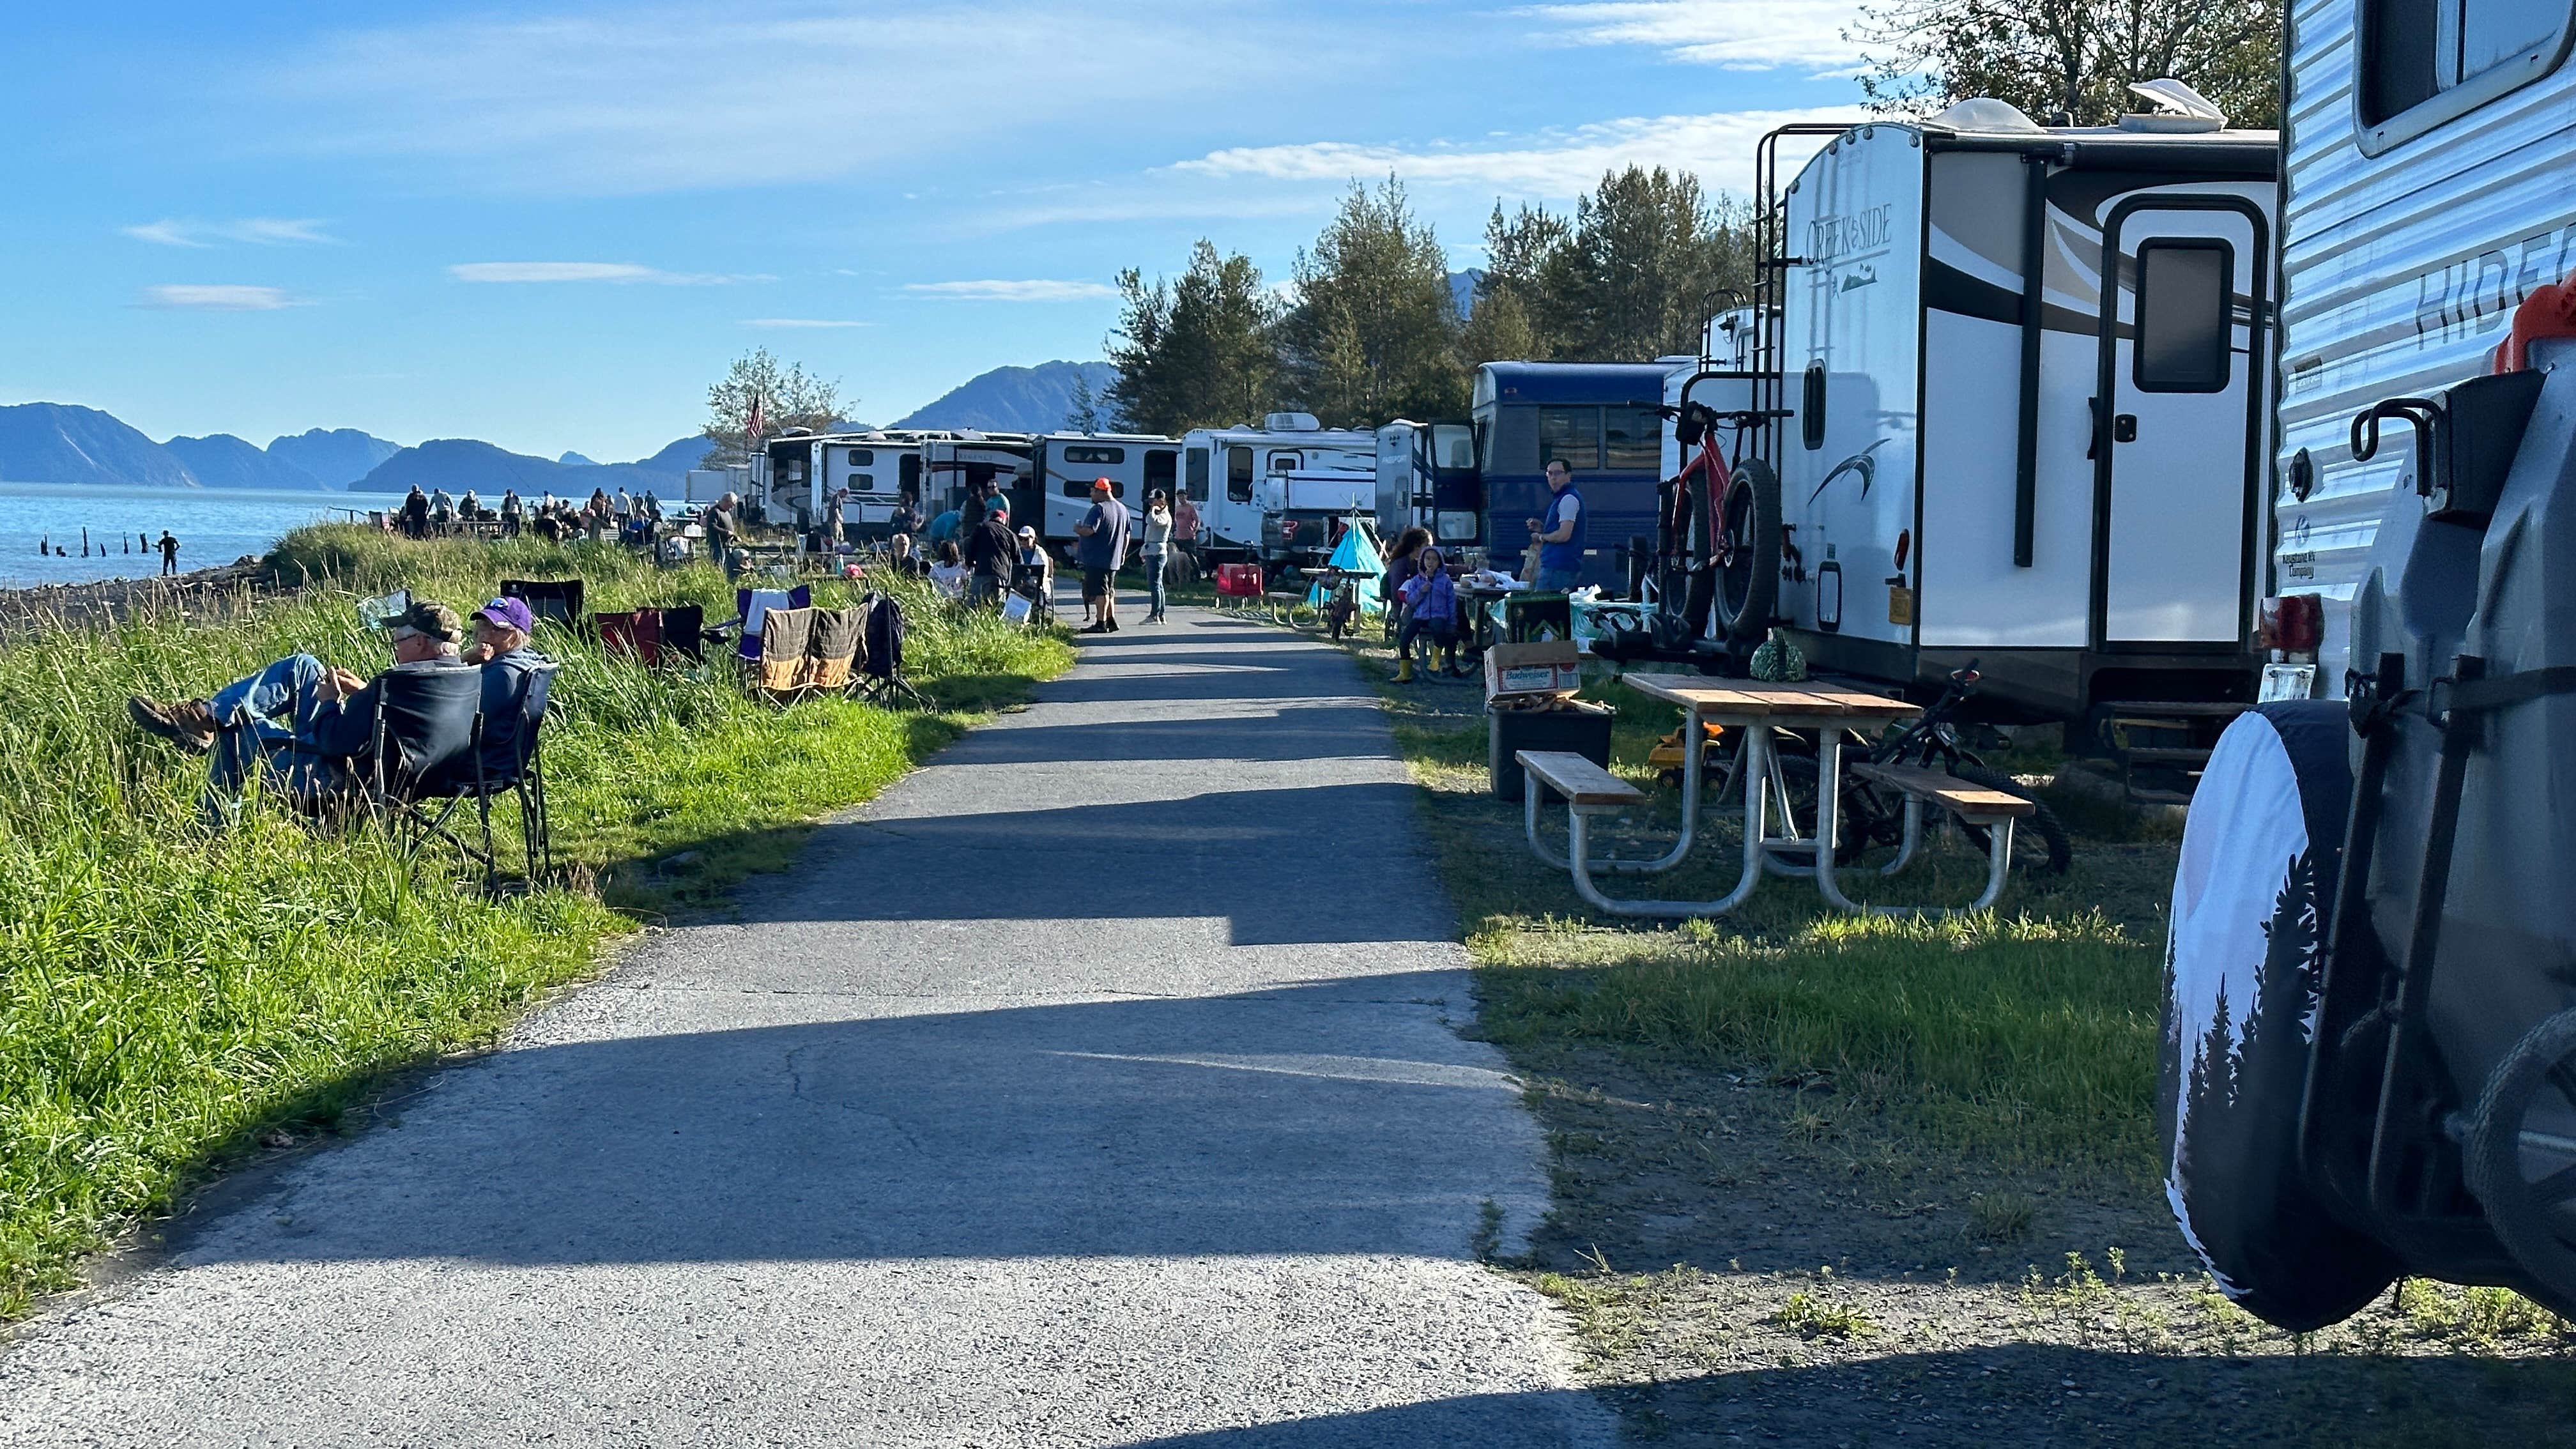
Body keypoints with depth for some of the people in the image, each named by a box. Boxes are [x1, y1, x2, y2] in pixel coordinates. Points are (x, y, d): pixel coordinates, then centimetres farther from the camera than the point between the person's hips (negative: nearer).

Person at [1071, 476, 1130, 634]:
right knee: (1109, 591, 17)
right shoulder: (1122, 509, 13)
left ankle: (1100, 623, -6)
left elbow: (1089, 530, -25)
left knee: (1100, 591, -6)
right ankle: (1111, 621, 22)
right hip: (1113, 560, 9)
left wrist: (1077, 529, -5)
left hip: (1097, 560, -9)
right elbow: (1126, 535, 18)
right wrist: (1122, 553, 26)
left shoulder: (1099, 509, -16)